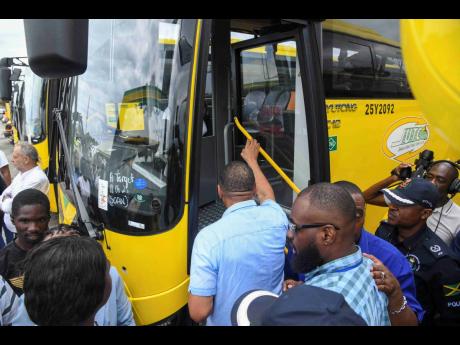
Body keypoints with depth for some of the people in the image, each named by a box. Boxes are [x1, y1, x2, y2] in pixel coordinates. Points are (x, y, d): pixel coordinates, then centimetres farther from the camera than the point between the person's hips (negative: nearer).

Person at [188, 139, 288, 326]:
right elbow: (266, 194, 9)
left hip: (227, 322, -3)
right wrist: (251, 159, 24)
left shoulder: (209, 237, -28)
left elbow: (198, 312, -25)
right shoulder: (275, 218, -16)